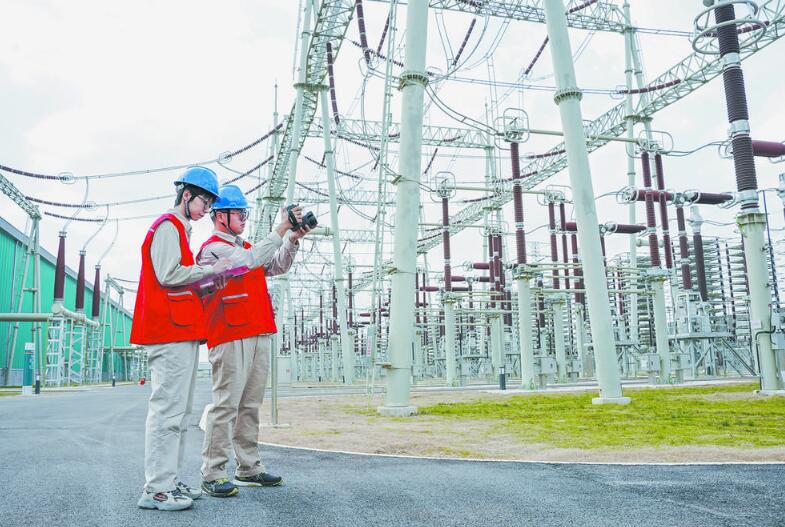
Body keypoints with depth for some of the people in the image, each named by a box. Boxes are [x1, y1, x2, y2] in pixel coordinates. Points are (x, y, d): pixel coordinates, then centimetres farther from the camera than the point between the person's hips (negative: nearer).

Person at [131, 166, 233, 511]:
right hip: (170, 332, -11)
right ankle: (156, 489, -5)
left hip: (182, 333, 11)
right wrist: (209, 270, -7)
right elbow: (168, 274, -17)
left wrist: (208, 280, 14)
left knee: (179, 410, 11)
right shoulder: (168, 226, -6)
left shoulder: (179, 229, 25)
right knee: (168, 408, -9)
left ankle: (170, 481, 17)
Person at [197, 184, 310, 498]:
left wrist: (293, 239, 6)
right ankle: (212, 474, -3)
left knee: (251, 405, 10)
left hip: (258, 334, 8)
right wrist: (281, 229, -16)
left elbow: (277, 267, 21)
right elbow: (249, 261, -19)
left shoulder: (243, 247, 24)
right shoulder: (213, 248, -3)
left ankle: (249, 469, 16)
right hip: (231, 336, -8)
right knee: (226, 404, -8)